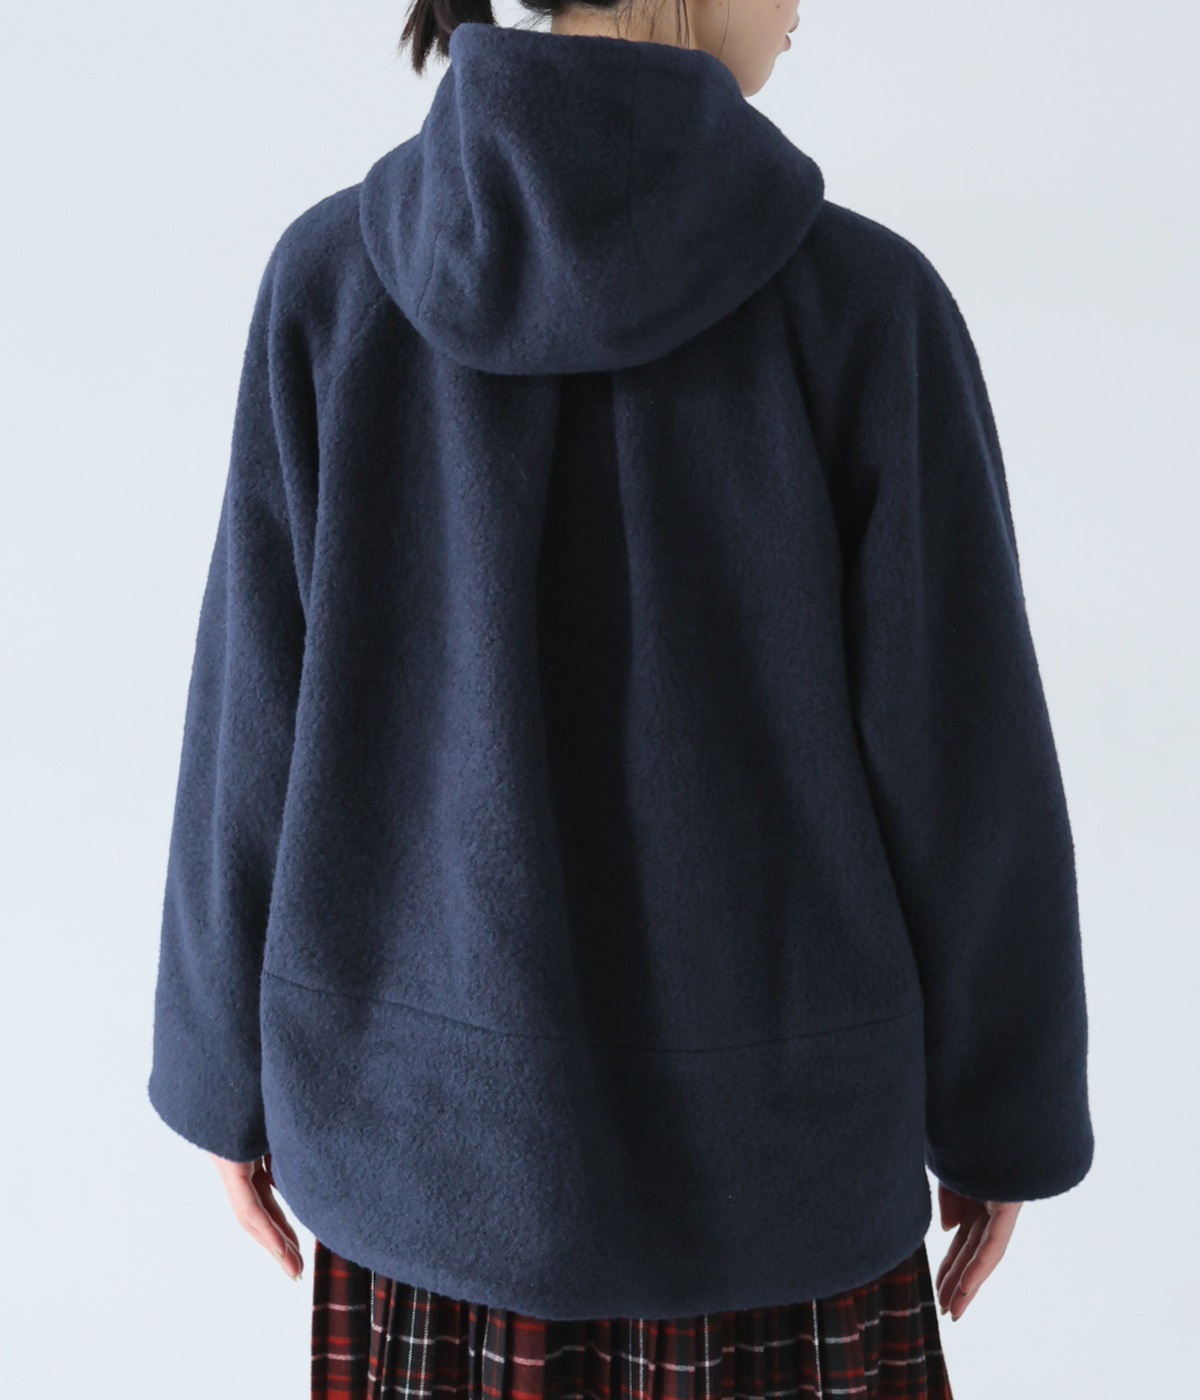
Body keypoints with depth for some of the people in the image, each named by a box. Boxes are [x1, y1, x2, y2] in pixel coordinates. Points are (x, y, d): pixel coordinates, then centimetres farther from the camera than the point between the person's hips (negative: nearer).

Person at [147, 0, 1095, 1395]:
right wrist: (1003, 1110, 4)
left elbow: (260, 722, -6)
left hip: (435, 1100, 2)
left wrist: (233, 1071, 8)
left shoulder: (331, 275, -10)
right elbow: (963, 759, -11)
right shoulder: (865, 302, -15)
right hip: (754, 1119, -1)